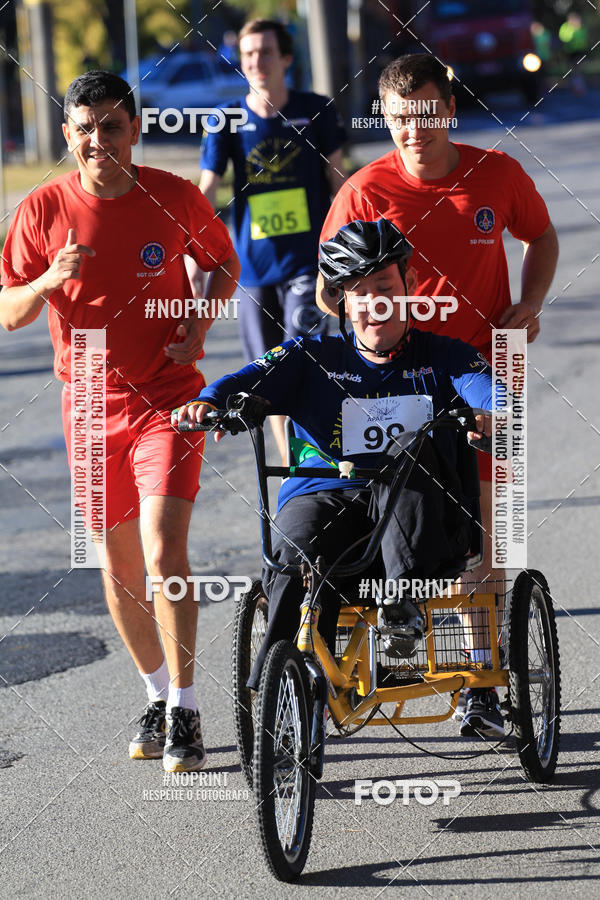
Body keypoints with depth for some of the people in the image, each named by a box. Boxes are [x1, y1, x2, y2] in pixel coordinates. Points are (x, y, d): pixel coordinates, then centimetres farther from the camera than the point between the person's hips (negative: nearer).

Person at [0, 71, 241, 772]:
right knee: (118, 563, 11)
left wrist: (200, 324, -6)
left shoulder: (175, 198, -7)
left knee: (164, 550, -17)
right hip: (90, 402, 3)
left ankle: (184, 714, -10)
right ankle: (158, 695, 29)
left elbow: (223, 261, 12)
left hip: (167, 396, -3)